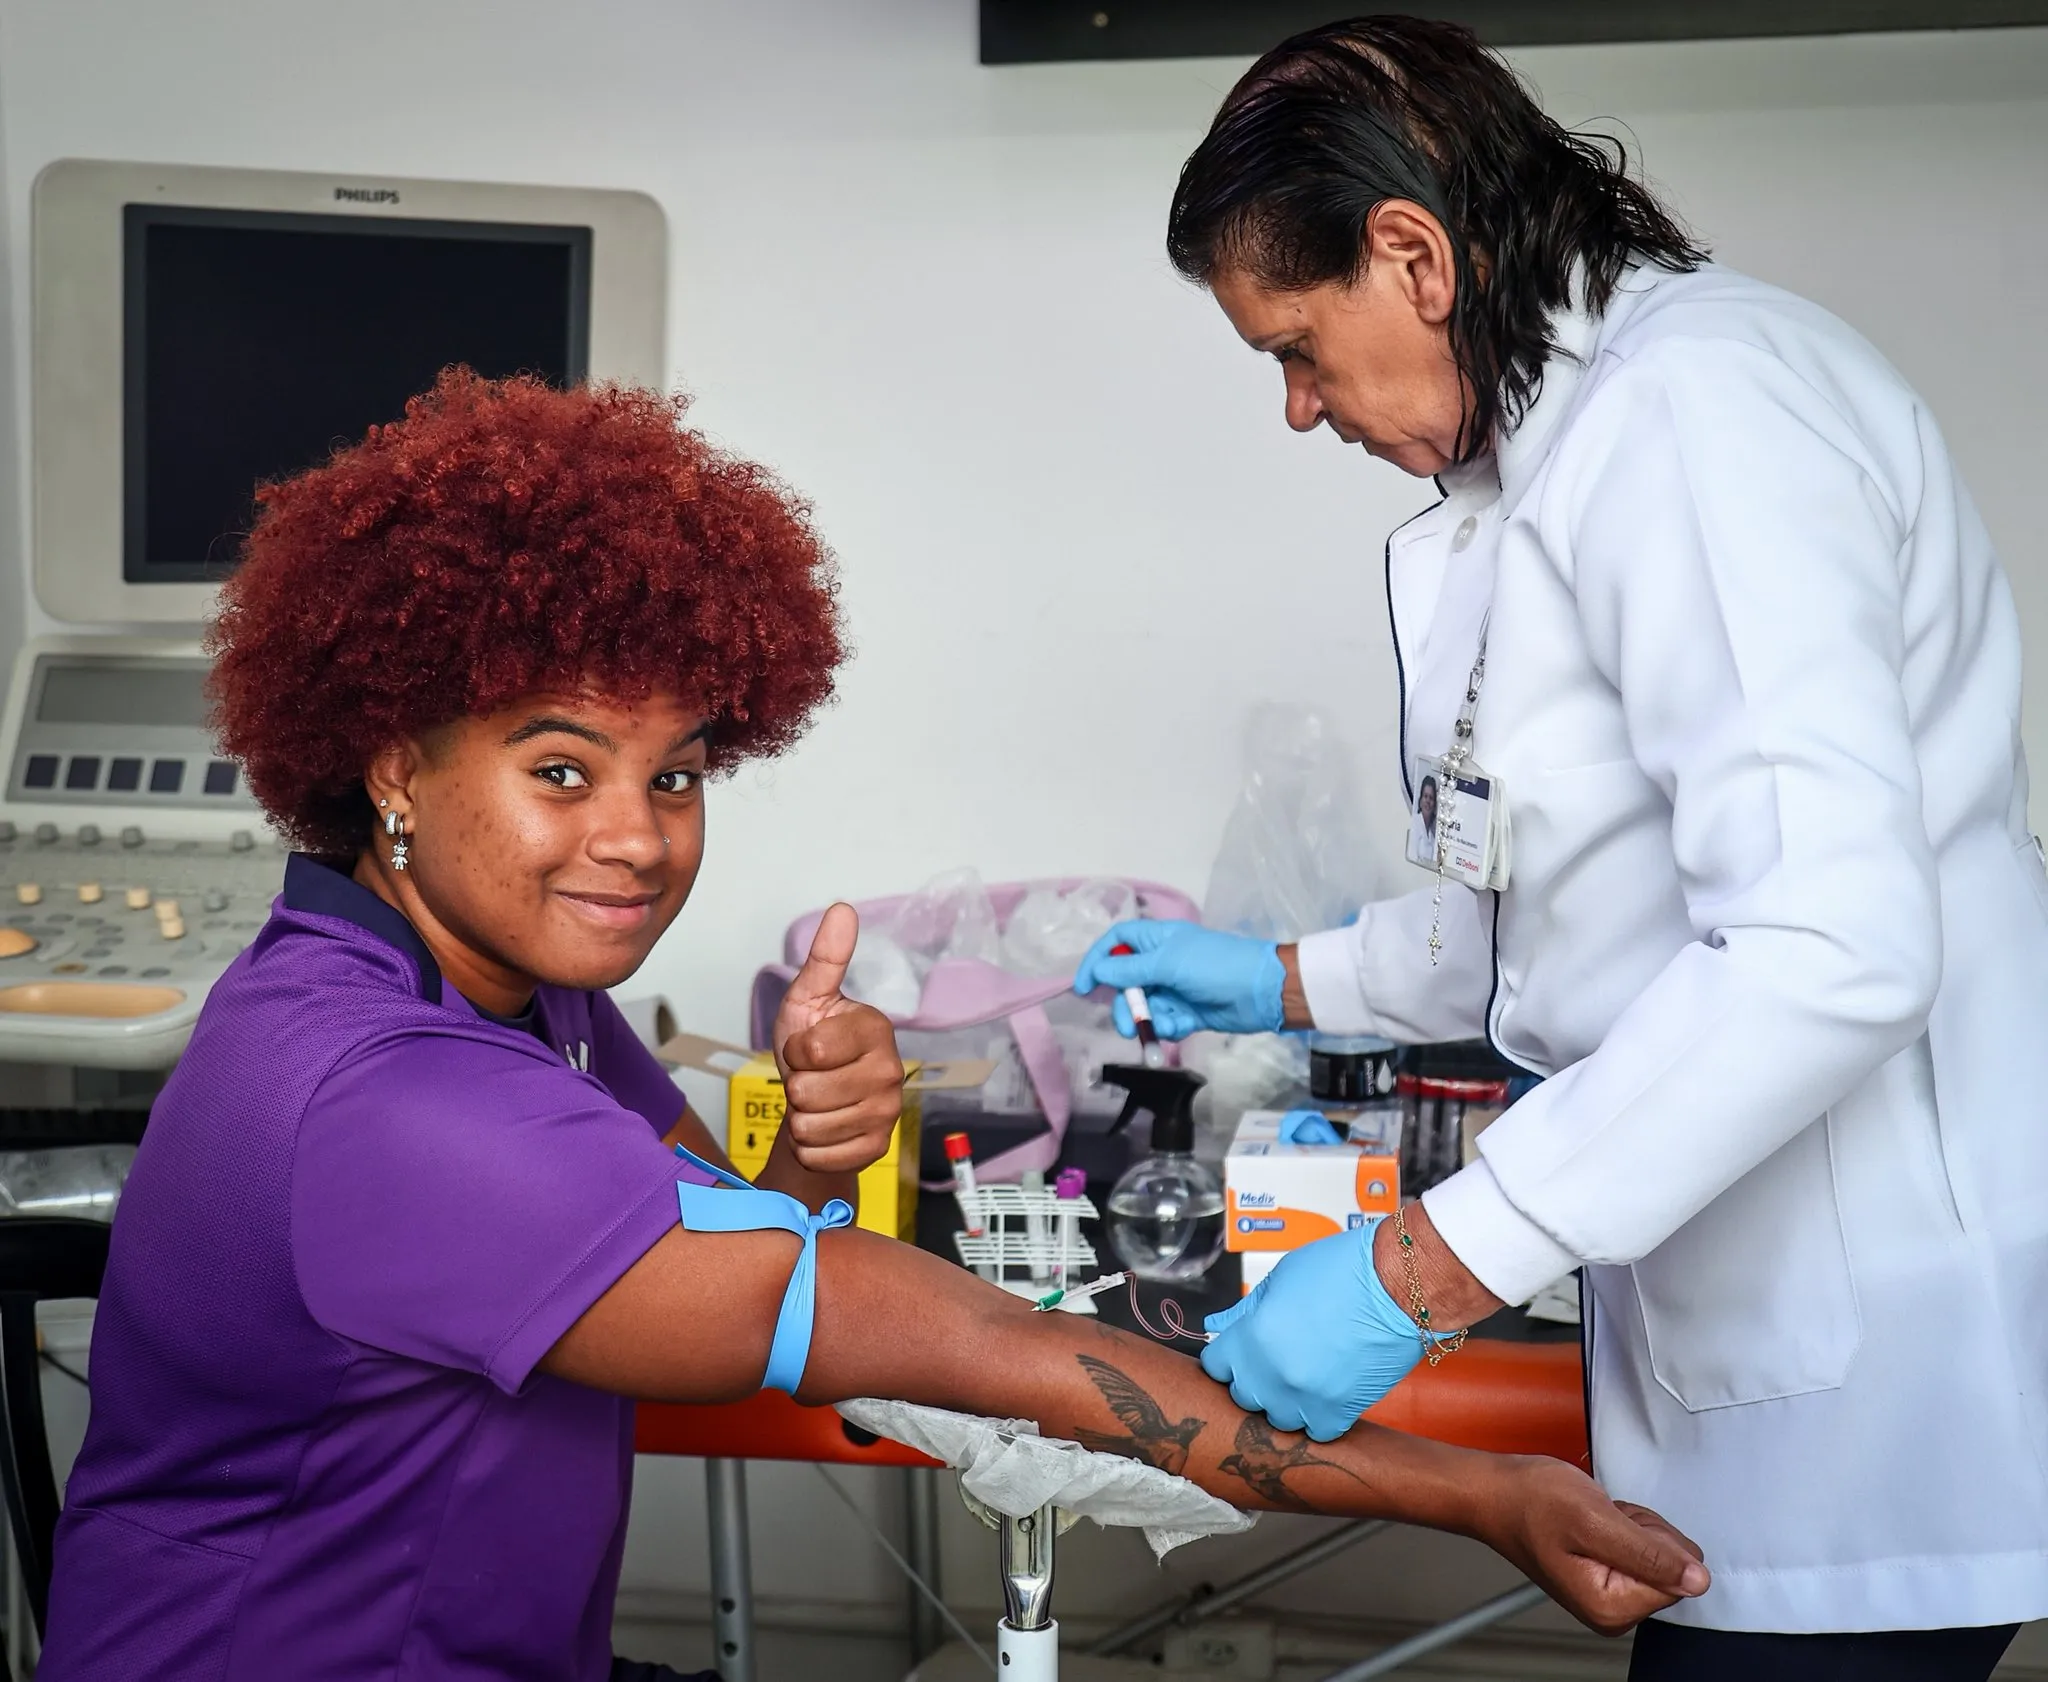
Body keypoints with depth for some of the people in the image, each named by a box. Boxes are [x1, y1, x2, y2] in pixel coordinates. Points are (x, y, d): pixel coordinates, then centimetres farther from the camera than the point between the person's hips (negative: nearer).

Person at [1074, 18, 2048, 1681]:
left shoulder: (1694, 407, -17)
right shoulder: (1578, 434, 14)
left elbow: (1830, 950, -27)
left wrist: (1426, 1269, -25)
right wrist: (1291, 982, 22)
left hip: (1874, 1359, -9)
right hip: (1757, 1322, 9)